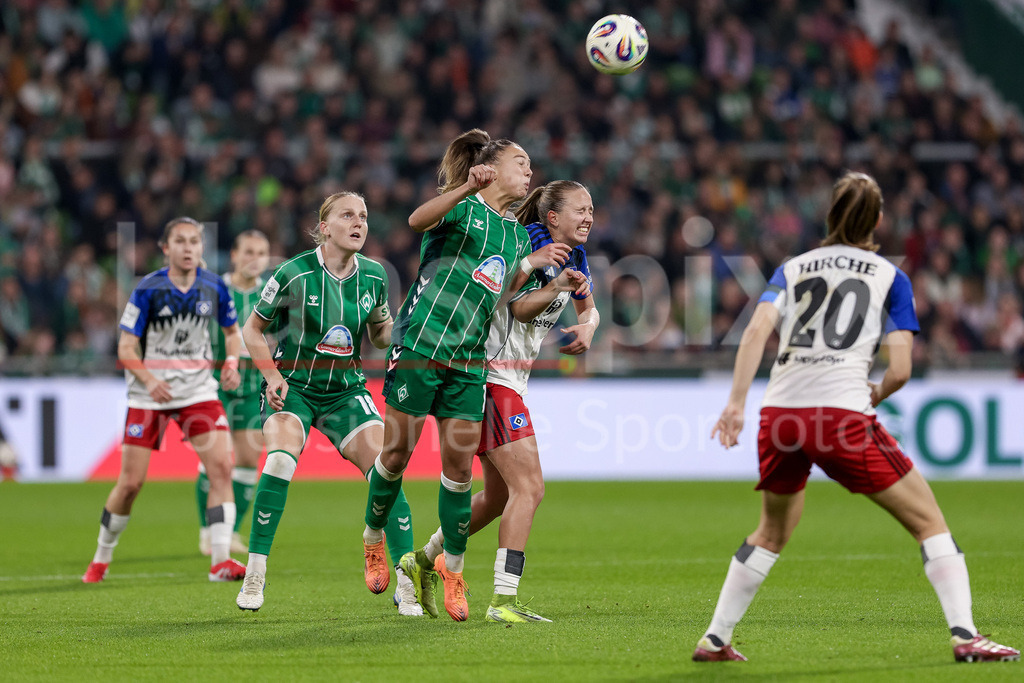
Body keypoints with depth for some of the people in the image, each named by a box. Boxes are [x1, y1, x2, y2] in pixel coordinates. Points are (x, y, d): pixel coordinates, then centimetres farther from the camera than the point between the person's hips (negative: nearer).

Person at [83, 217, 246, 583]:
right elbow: (125, 348, -9)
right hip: (150, 393, -3)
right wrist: (149, 379, -26)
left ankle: (220, 560, -14)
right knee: (131, 482, -2)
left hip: (198, 390, 3)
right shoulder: (148, 289, -11)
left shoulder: (214, 287, -1)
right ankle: (101, 558, 20)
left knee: (222, 465, -16)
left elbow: (232, 331, 16)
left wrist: (232, 362, -4)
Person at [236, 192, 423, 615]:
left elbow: (379, 336, 14)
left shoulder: (374, 276, -1)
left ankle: (406, 585, -4)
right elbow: (252, 330, 0)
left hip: (346, 391, 3)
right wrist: (272, 375, -14)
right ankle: (254, 574, -18)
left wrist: (396, 327, -9)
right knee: (281, 459, -29)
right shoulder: (295, 274, -13)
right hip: (293, 387, -3)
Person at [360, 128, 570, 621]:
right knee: (396, 455, 0)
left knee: (459, 465, -1)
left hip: (467, 364, 5)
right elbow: (418, 220, -26)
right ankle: (373, 540, 22)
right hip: (418, 349, -5)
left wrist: (530, 264, 10)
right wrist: (465, 189, -40)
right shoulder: (463, 208, -4)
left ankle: (452, 567, 10)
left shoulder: (517, 234, 17)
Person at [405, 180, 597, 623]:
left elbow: (587, 308, 23)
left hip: (510, 381, 10)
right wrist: (556, 286, -41)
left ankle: (422, 561, 34)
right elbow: (519, 308, -25)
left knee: (499, 496, 18)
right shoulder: (527, 246, -15)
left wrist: (586, 327, 1)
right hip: (491, 376, -10)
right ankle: (503, 599, -20)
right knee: (529, 488, -17)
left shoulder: (573, 256, 11)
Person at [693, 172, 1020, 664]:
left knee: (772, 531, 27)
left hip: (780, 411, 4)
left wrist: (736, 402, -8)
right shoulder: (890, 278, 11)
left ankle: (714, 640, 26)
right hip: (843, 411, -4)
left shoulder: (792, 269, 18)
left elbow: (757, 330, -1)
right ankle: (964, 636, -5)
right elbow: (900, 370, 0)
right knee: (929, 521, 7)